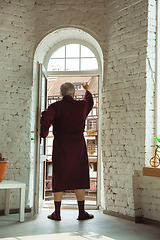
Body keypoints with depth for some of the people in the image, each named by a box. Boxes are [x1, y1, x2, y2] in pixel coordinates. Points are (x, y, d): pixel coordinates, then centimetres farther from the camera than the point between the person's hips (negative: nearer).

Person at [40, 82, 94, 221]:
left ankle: (57, 213, 12)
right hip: (78, 145, 1)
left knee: (59, 179, 7)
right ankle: (82, 213, 12)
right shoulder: (82, 105, 5)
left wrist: (44, 134, -3)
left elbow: (46, 119, -19)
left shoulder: (56, 106, -3)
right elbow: (90, 101, 28)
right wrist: (87, 90, 48)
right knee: (79, 178, 8)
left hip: (60, 146, -1)